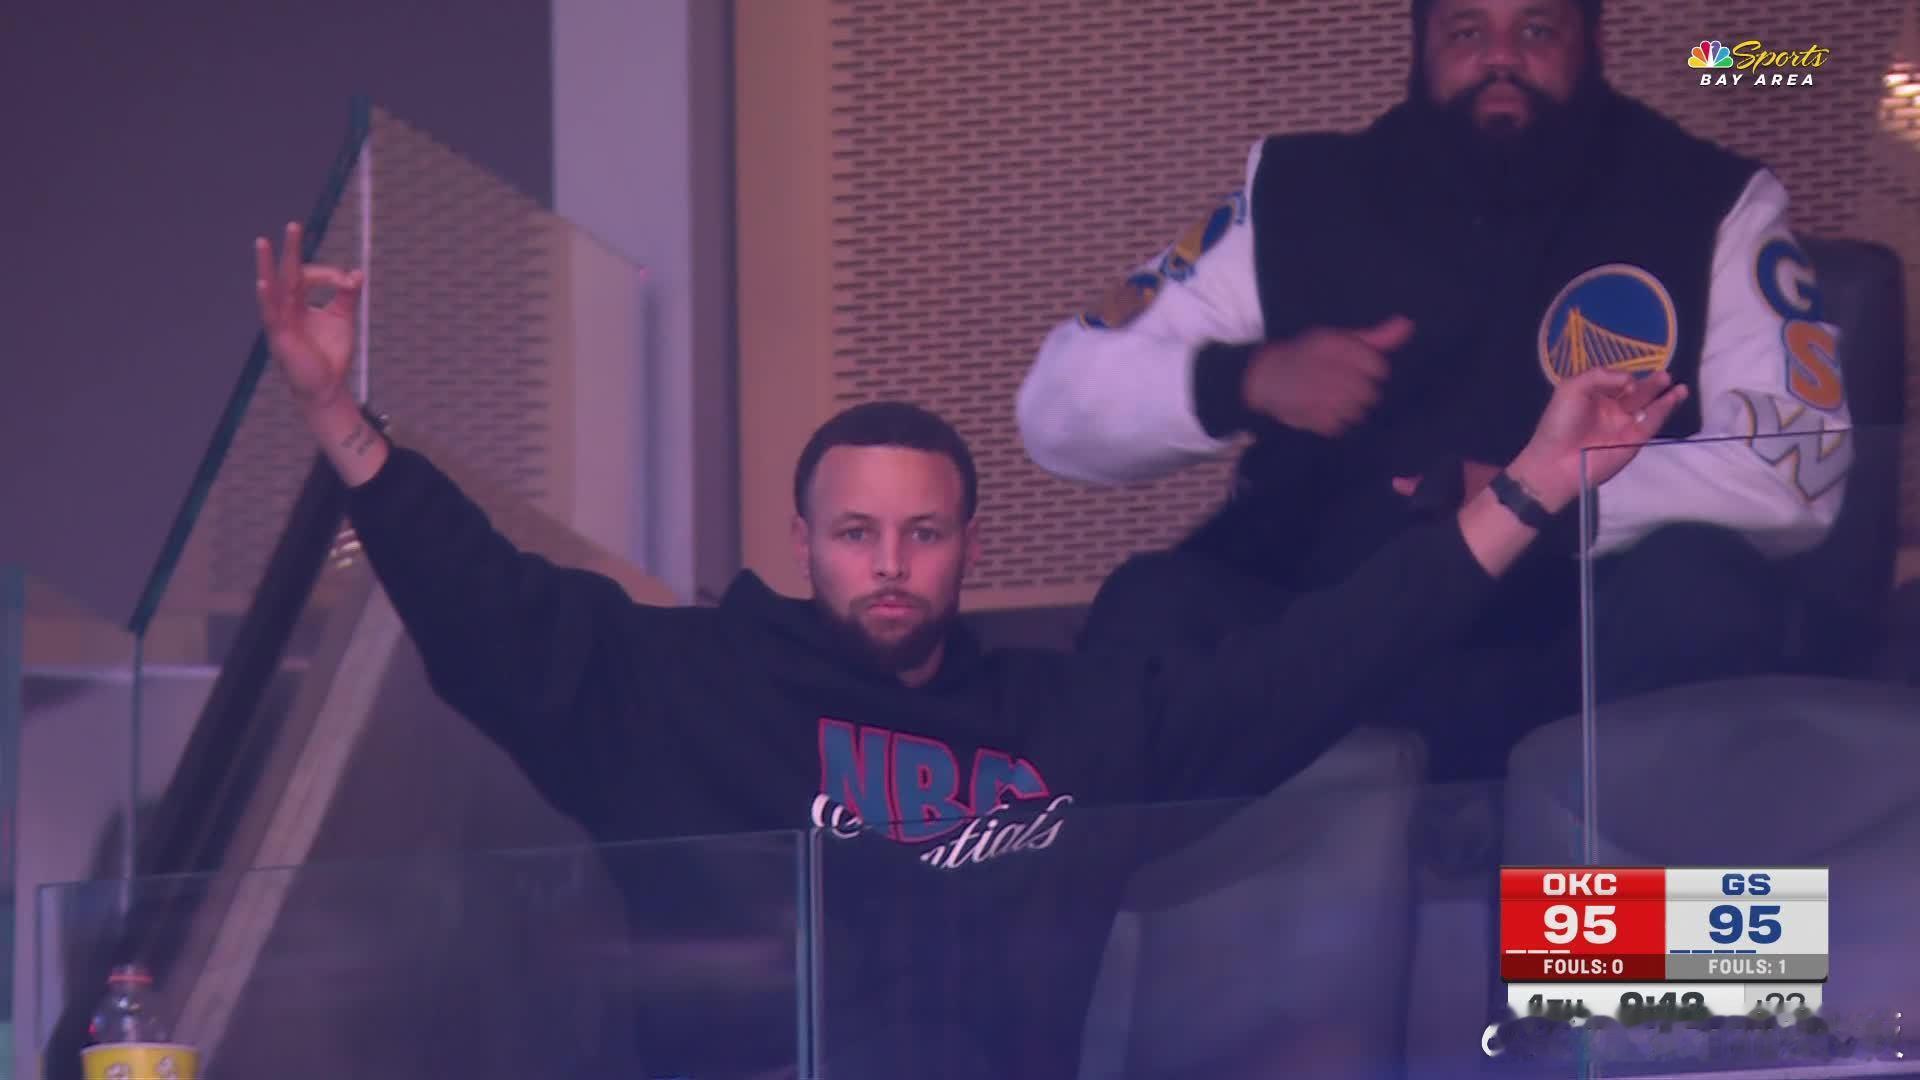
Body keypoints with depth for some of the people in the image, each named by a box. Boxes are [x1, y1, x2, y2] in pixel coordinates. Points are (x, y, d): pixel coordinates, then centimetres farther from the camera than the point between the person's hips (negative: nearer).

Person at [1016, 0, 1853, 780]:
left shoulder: (1710, 206, 4)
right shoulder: (1297, 197, 8)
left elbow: (1796, 467, -7)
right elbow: (1059, 403, 8)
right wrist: (1246, 380, -12)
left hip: (1582, 661, -1)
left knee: (1699, 588, -33)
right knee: (1151, 611, -28)